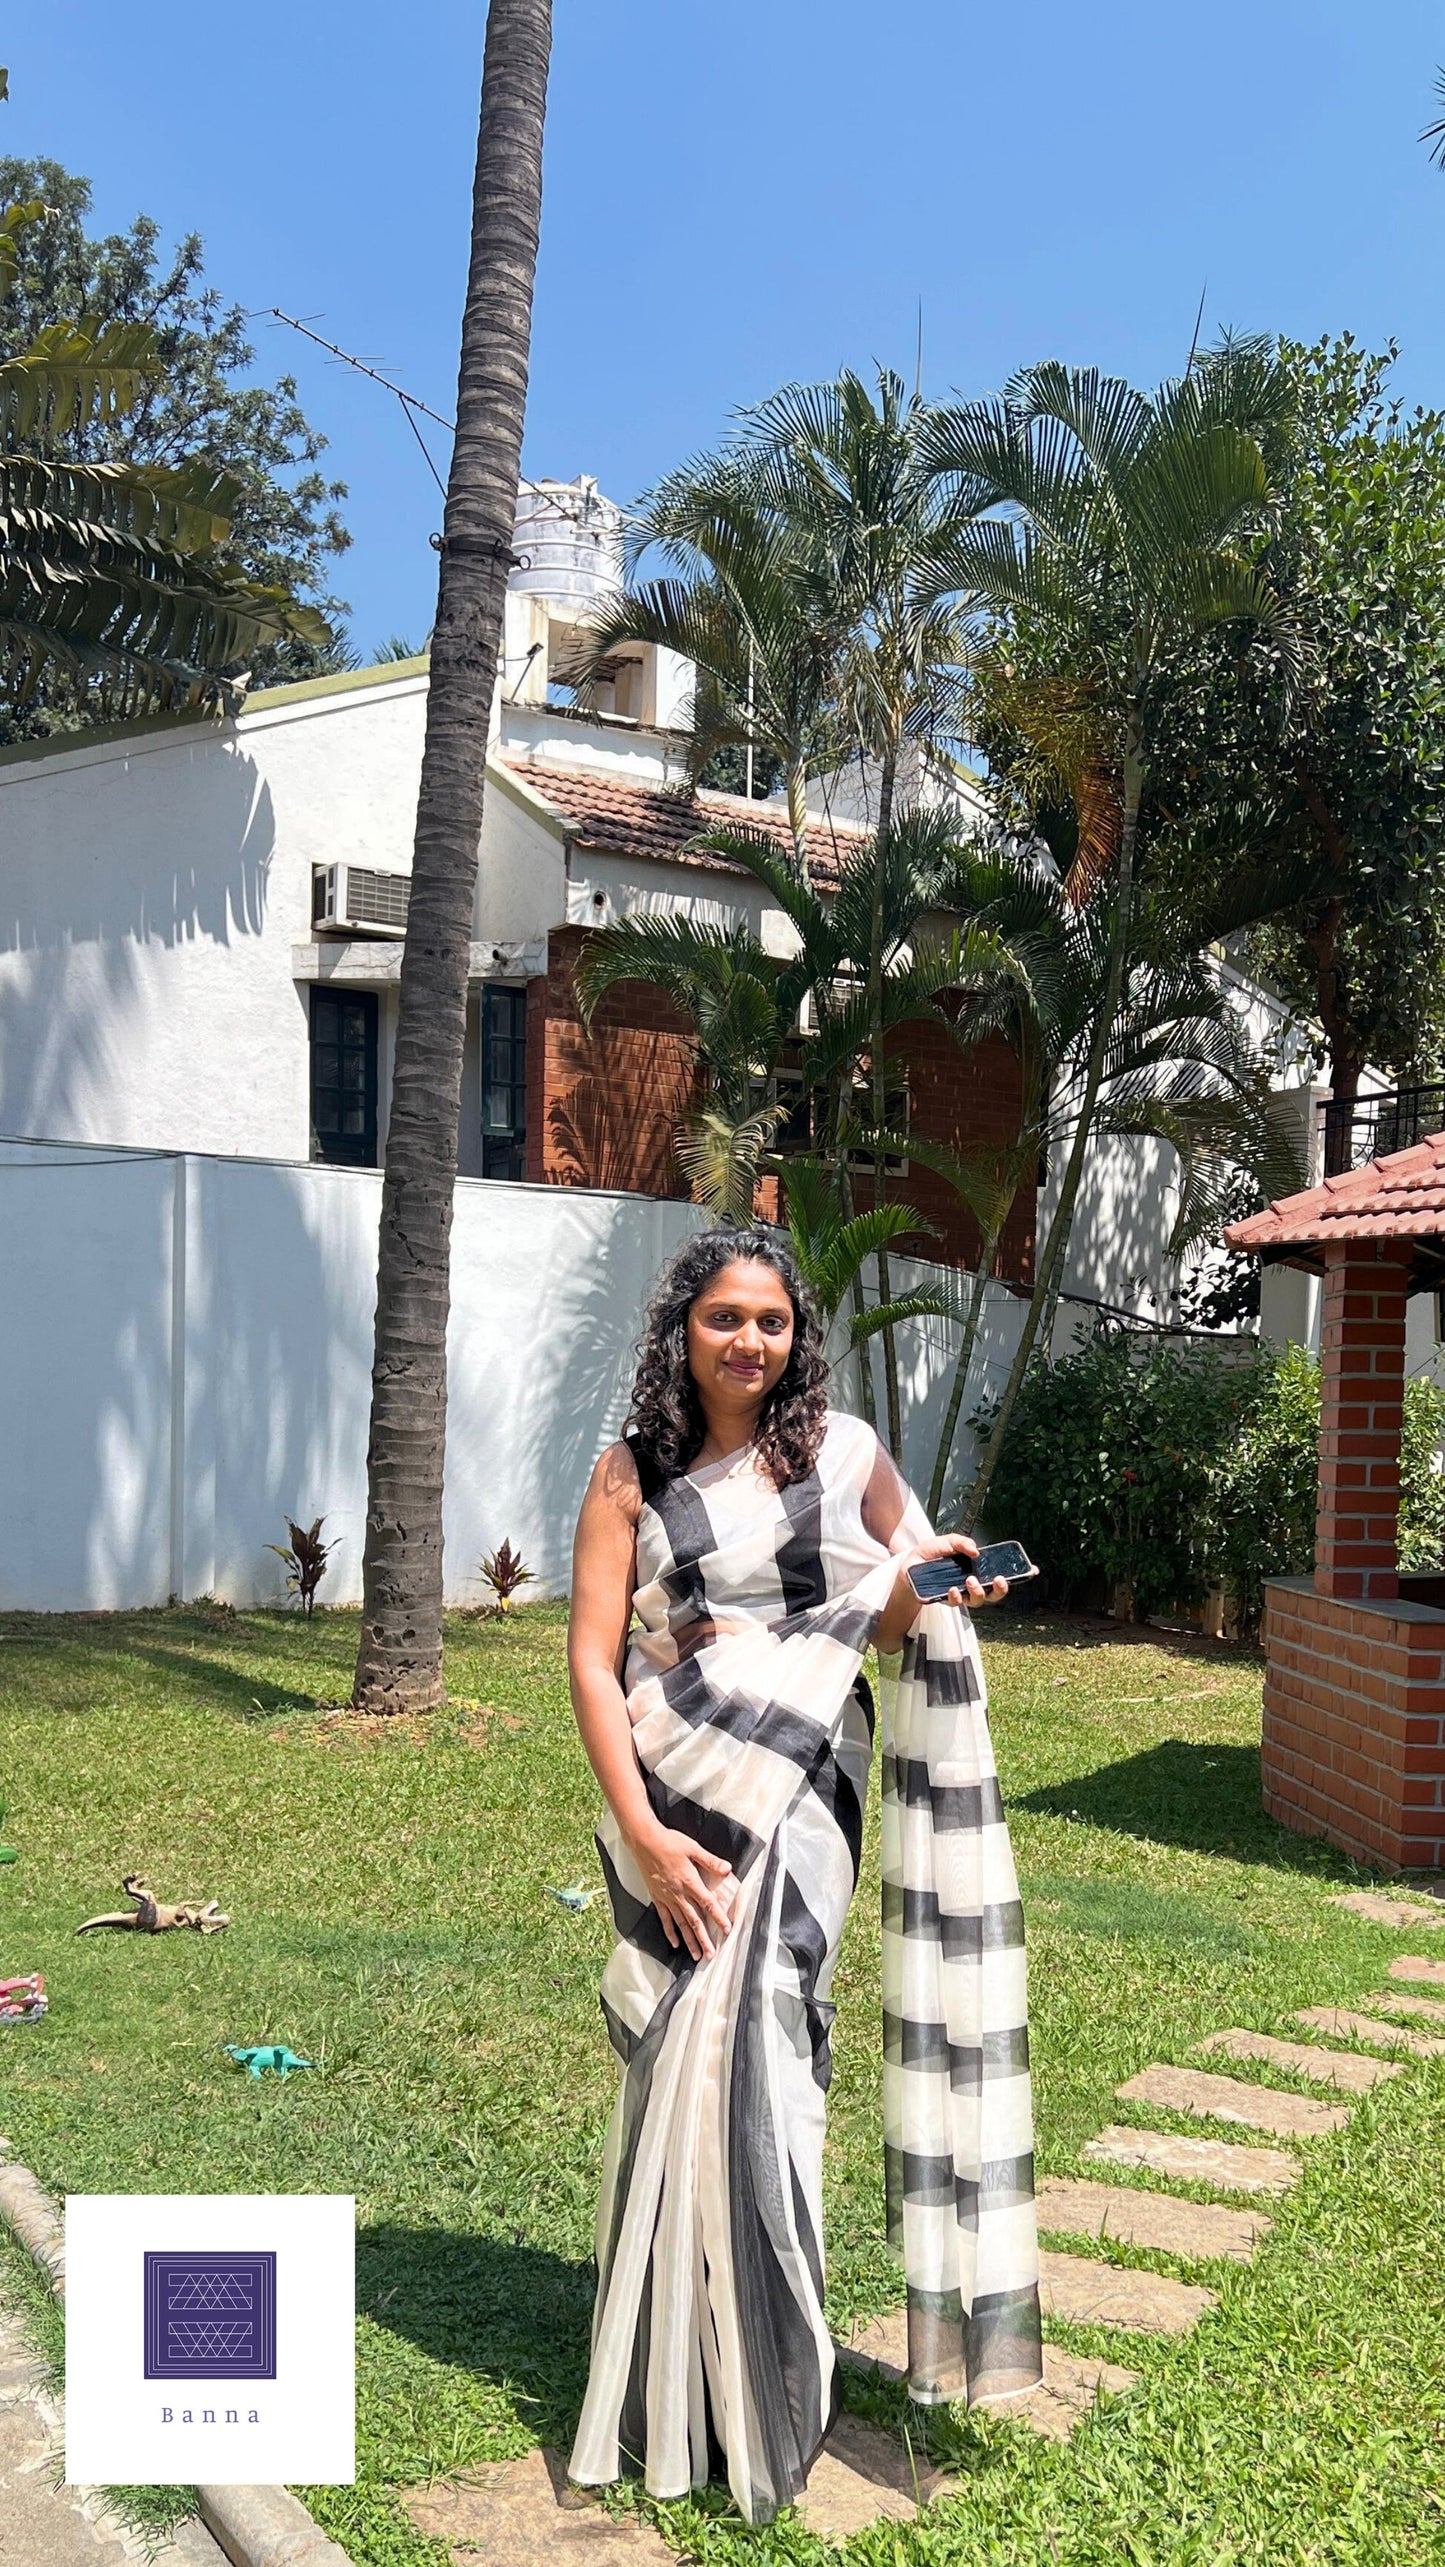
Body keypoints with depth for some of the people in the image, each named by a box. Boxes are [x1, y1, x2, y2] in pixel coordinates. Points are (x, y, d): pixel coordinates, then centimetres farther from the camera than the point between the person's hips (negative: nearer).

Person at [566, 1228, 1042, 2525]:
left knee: (747, 2055, -8)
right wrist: (644, 1833, -11)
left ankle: (760, 2400, 8)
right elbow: (593, 1657, -2)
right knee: (678, 2063, 3)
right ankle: (666, 2393, 20)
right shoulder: (634, 1474, 3)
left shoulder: (843, 1450, 4)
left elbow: (887, 1624, 14)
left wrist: (932, 1588, -10)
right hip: (671, 1793, 1)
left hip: (796, 1794, 0)